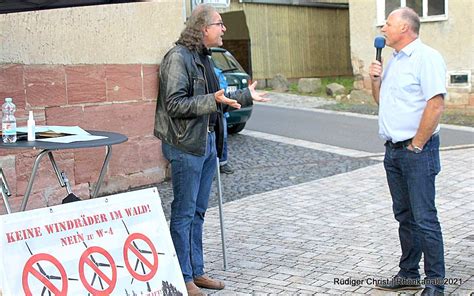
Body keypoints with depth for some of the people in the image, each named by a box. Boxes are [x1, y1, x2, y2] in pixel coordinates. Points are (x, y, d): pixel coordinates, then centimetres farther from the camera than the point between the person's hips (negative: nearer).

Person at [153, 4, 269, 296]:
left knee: (198, 211, 15)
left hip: (208, 141, 9)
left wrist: (245, 96, 24)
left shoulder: (203, 57, 15)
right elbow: (174, 104, -21)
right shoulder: (178, 57, -14)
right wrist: (213, 100, -28)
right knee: (184, 213, -1)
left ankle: (197, 271, 25)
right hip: (186, 144, -9)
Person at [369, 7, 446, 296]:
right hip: (393, 150, 9)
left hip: (418, 150, -9)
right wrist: (376, 79, 7)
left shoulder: (426, 57, -11)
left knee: (425, 219, -6)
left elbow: (436, 105, -19)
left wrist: (416, 146, -16)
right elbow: (381, 101, 26)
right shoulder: (393, 61, 17)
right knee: (405, 216, 14)